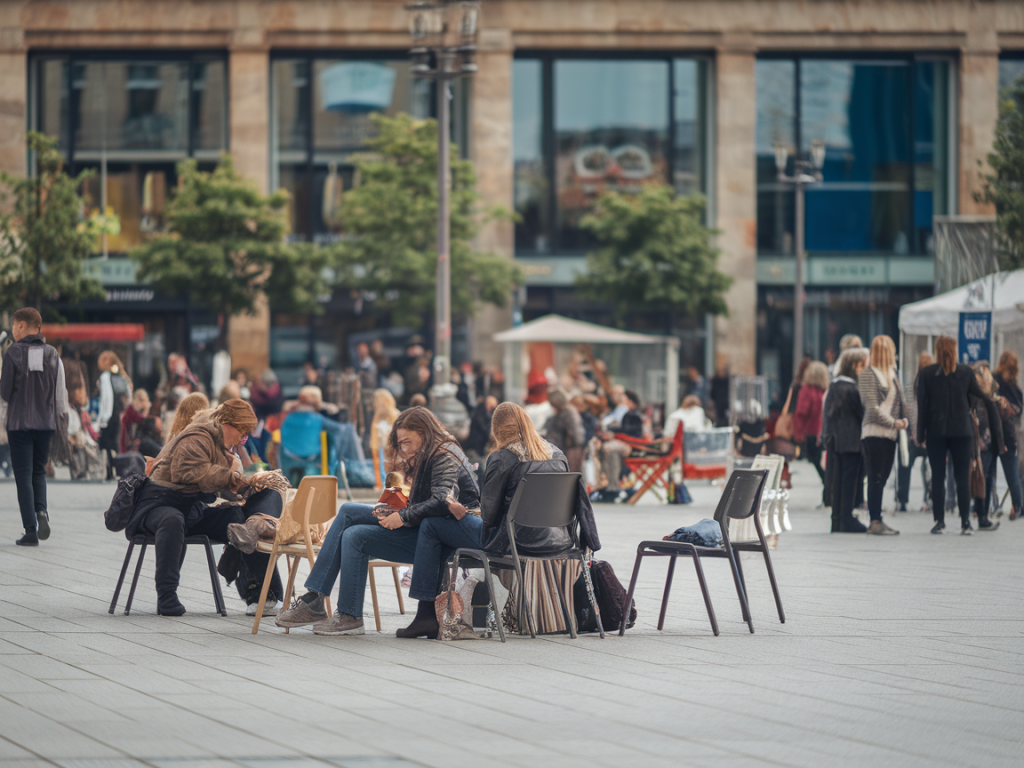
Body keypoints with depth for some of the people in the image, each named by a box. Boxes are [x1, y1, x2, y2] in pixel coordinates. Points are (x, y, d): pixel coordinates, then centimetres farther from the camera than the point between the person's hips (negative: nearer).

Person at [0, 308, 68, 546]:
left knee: (23, 474, 2)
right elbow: (60, 392, 3)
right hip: (45, 423, 3)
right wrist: (61, 414, 19)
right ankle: (42, 511, -9)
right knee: (39, 471, 17)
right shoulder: (52, 354, 0)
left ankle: (31, 530, -4)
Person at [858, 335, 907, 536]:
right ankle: (875, 521, -8)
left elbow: (898, 401, 22)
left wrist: (903, 419, 3)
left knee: (882, 478, 9)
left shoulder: (891, 373, 17)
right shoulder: (868, 374, -8)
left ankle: (876, 521, 13)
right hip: (875, 434, -8)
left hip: (889, 435, 8)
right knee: (876, 478, -8)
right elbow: (872, 408, -13)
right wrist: (894, 422, -11)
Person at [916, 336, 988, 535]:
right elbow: (980, 394, 7)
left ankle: (939, 521, 0)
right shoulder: (966, 372, -1)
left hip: (936, 431, 0)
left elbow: (922, 405, -2)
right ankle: (965, 521, -5)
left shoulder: (926, 374, -2)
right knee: (963, 478, 2)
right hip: (962, 431, 0)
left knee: (937, 477, 4)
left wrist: (921, 434, 2)